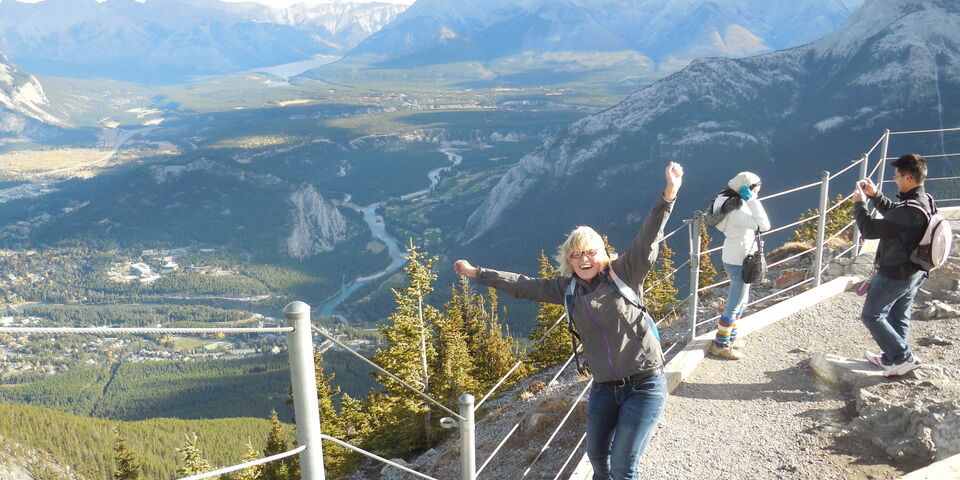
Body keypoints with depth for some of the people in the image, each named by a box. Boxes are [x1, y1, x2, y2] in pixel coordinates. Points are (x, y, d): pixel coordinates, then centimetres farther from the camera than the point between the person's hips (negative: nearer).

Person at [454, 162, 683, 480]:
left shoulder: (622, 273, -5)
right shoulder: (568, 289, 5)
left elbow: (648, 239, -16)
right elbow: (524, 286, 10)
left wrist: (669, 195, -29)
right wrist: (477, 273, 13)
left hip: (645, 385, -4)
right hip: (604, 388, 5)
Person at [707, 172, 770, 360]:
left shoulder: (734, 203, 1)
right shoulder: (738, 211, -28)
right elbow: (764, 225, -33)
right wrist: (752, 200, -30)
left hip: (735, 259, 10)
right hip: (739, 262, -10)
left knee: (741, 301, 24)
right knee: (734, 305, 4)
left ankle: (729, 338, 39)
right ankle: (720, 345, 18)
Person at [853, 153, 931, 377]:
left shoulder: (910, 211, -31)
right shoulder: (924, 201, 0)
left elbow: (869, 230, -27)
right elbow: (893, 213, 18)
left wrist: (859, 204, -13)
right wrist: (875, 195, 9)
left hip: (895, 274, -10)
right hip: (914, 272, 10)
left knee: (871, 315, 5)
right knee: (898, 316, 21)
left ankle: (904, 357, 7)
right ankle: (891, 358, 34)